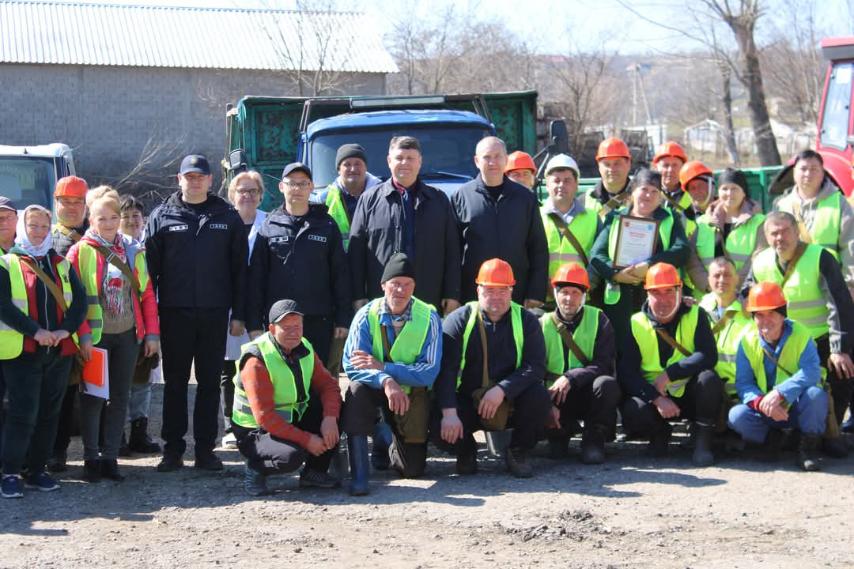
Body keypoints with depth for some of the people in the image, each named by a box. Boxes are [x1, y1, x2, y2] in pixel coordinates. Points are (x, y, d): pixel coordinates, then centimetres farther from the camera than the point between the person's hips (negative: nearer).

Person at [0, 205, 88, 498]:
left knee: (49, 413, 8)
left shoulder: (62, 265, 14)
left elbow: (80, 300, 6)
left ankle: (37, 470, 17)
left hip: (59, 351, 5)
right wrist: (35, 331, -18)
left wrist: (66, 330, -10)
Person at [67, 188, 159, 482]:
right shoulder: (80, 252, -5)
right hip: (94, 336, -4)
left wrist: (152, 333, 4)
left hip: (127, 335, 4)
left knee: (119, 398, 7)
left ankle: (110, 457, 15)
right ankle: (91, 458, 10)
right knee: (93, 397, 1)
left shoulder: (133, 251, 8)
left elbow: (147, 293, 9)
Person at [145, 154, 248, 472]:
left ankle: (205, 449, 12)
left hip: (214, 313, 1)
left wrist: (238, 314, 1)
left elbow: (239, 267, 6)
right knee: (175, 382, 5)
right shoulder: (162, 216, 5)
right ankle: (172, 449, 12)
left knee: (210, 382, 5)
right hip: (174, 312, -1)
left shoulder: (227, 217, 7)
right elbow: (149, 266, 3)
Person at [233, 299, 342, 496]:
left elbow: (328, 384, -1)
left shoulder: (305, 349, 0)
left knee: (335, 411, -9)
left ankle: (314, 471, 3)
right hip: (256, 431, -7)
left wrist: (330, 417, -22)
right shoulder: (256, 361, -23)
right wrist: (306, 439, -27)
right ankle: (254, 469, -2)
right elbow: (264, 417, -27)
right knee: (291, 456, -35)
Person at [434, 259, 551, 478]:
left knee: (539, 396, -29)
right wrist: (449, 413, -27)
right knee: (442, 429, -29)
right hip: (466, 401, -1)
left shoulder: (526, 322, -1)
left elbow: (535, 367, -12)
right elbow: (445, 369, -14)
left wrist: (501, 390, -28)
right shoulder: (458, 320, -5)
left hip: (510, 403, 1)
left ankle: (518, 452, -1)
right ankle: (466, 452, 10)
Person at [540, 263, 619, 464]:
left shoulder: (597, 319, 2)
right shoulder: (543, 325, 5)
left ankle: (594, 439, -10)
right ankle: (561, 433, 5)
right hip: (555, 397, 1)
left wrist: (571, 378, -25)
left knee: (607, 384, -35)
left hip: (588, 394, -1)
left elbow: (604, 364, -9)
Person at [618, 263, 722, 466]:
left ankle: (702, 441, -12)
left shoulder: (695, 316, -4)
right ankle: (660, 434, 7)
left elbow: (708, 356, -19)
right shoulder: (636, 324, -3)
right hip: (653, 395, 1)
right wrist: (656, 398, -24)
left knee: (709, 378, -33)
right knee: (633, 411, -31)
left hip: (690, 395, -1)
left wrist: (668, 375, -25)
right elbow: (625, 372, -11)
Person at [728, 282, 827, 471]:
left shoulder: (800, 334, -13)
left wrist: (780, 393, -40)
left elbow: (812, 371, -28)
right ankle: (773, 440, 2)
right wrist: (760, 402, -33)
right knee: (736, 415, -26)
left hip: (798, 408, -2)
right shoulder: (748, 340, -7)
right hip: (765, 412, 2)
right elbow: (743, 382, -11)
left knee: (815, 394, -34)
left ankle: (808, 447, -11)